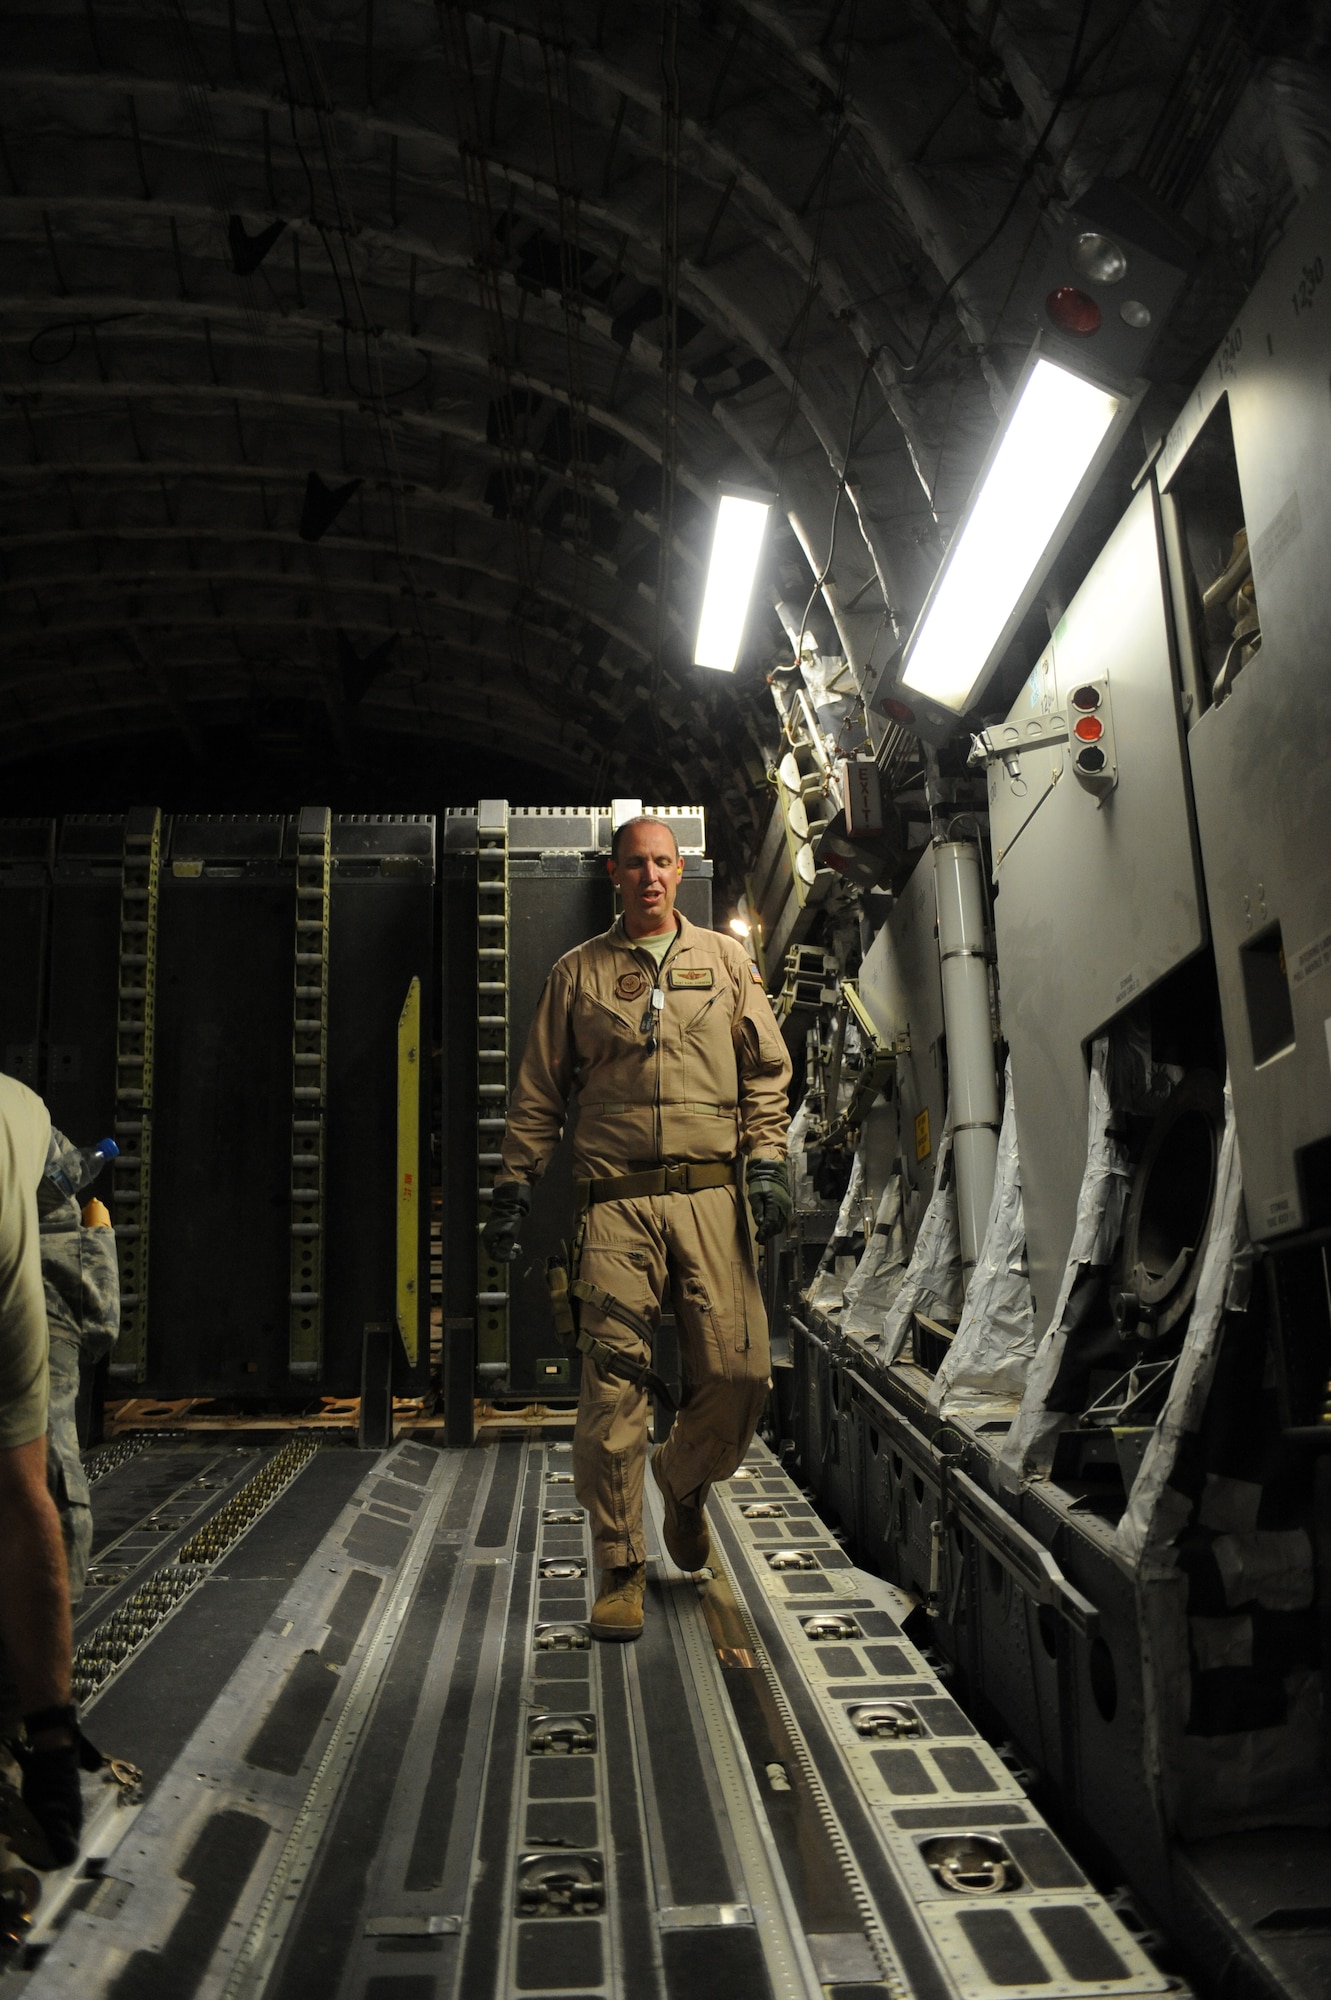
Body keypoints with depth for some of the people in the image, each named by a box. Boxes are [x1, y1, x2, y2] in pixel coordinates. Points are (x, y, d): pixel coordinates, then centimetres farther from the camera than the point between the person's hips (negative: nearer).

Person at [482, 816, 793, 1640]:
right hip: (617, 1201, -1)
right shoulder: (579, 972, 14)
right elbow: (539, 1093, 15)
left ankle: (684, 1482, 27)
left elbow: (766, 1070, 14)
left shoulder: (726, 960, 16)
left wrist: (768, 1161, 2)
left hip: (713, 1194, 1)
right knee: (614, 1385, -6)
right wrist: (514, 1186, 9)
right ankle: (621, 1568, 7)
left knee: (739, 1371, -5)